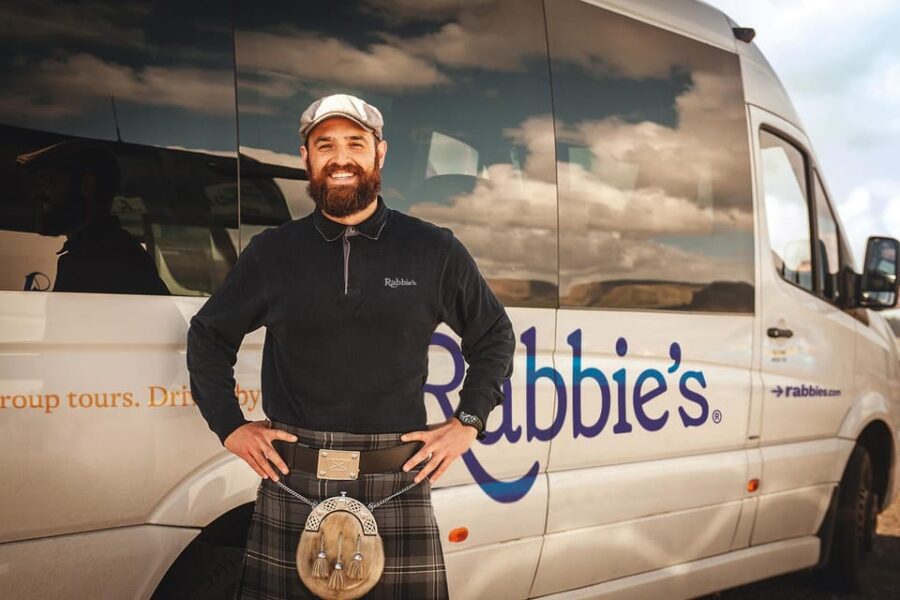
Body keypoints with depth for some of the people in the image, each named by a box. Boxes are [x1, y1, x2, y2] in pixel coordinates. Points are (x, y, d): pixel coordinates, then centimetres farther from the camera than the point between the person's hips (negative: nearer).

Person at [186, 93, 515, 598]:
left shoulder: (435, 251, 5)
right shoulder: (272, 253, 7)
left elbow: (495, 336, 16)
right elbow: (208, 337, 18)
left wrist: (467, 424, 7)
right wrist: (230, 427, 9)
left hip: (400, 486, 0)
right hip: (292, 486, 1)